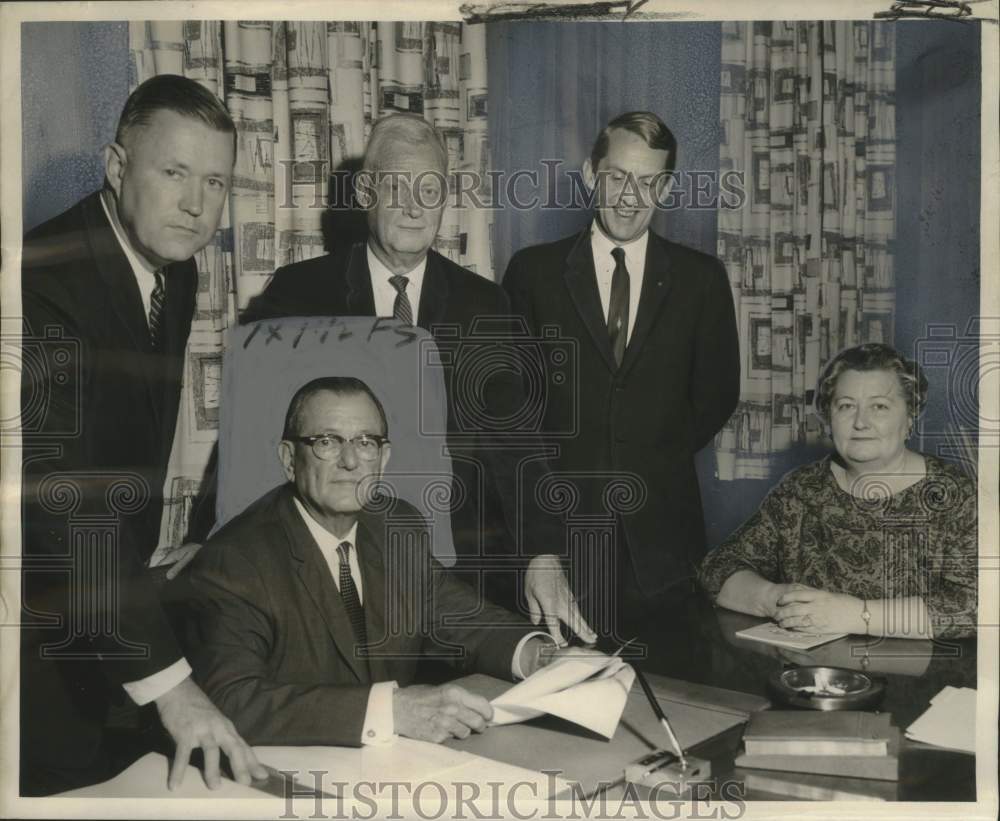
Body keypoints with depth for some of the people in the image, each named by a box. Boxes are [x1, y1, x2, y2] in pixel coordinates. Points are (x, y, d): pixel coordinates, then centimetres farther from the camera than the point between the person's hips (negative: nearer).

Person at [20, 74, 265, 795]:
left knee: (111, 767, 19)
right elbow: (68, 498, -34)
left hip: (99, 602, 8)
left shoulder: (177, 272, 0)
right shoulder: (41, 282, -28)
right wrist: (166, 678, -36)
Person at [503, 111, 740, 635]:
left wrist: (661, 459, 7)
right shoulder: (534, 271, 4)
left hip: (661, 527, 1)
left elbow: (717, 392, 11)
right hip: (561, 522, -1)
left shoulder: (701, 279, 6)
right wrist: (556, 469, 1)